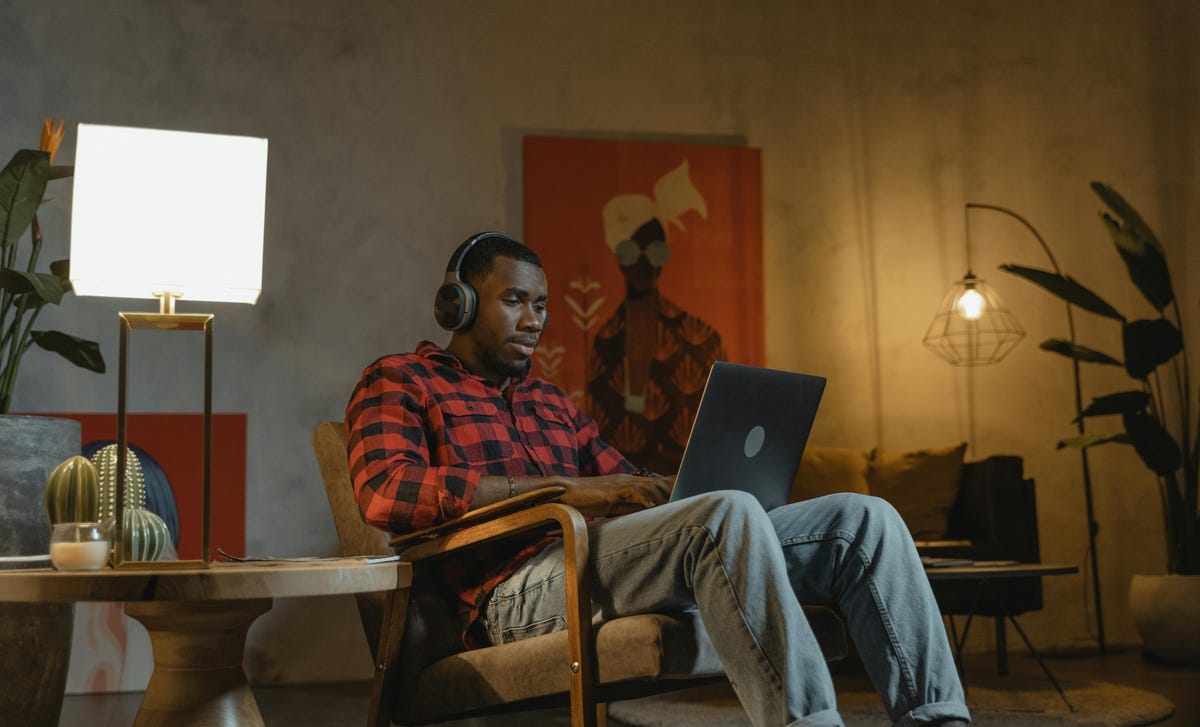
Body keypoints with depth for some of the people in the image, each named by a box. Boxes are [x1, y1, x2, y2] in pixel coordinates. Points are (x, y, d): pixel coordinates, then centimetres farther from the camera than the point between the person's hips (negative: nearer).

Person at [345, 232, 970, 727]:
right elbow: (385, 493, -9)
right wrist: (568, 489, -14)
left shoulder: (552, 401, 34)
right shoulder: (398, 381, 12)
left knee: (863, 519, -7)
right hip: (523, 585, -7)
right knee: (729, 514, -35)